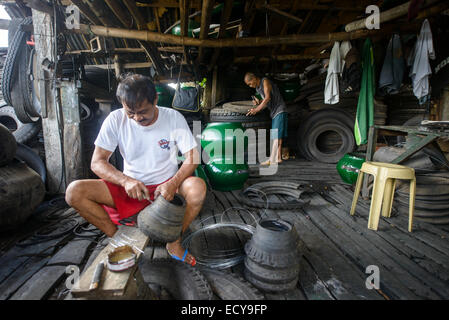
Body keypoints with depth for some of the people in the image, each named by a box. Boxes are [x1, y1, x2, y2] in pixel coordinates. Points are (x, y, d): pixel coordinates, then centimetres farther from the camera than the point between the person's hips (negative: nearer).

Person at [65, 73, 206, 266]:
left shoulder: (173, 118, -10)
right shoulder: (115, 120, -7)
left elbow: (192, 157, -11)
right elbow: (97, 162, -7)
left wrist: (172, 184, -30)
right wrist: (125, 181, -27)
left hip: (166, 186, -1)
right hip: (130, 187, 2)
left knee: (198, 187, -32)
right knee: (74, 192, -17)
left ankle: (174, 243, -9)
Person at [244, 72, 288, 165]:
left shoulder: (265, 81, -8)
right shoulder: (258, 88, 17)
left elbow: (268, 98, -19)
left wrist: (256, 110, -19)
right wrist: (258, 102, -1)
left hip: (280, 111, -9)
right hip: (274, 112, 9)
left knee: (277, 135, -12)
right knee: (277, 136, 4)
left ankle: (272, 159, -16)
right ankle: (278, 158, 3)